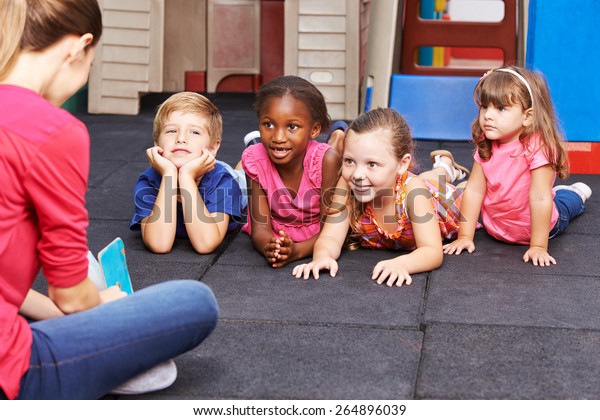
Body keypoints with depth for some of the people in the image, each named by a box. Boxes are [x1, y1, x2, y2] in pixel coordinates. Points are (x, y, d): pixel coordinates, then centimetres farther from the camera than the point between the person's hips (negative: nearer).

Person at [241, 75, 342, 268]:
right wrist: (269, 248, -48)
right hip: (275, 236, 2)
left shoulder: (326, 160, -33)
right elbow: (260, 227, -23)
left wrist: (296, 251, -49)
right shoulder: (255, 159, -26)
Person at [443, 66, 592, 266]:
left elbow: (540, 199, -34)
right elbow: (474, 190, -15)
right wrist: (465, 236, -18)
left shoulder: (537, 147, -35)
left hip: (539, 225, -5)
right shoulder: (485, 146, -17)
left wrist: (538, 246, -32)